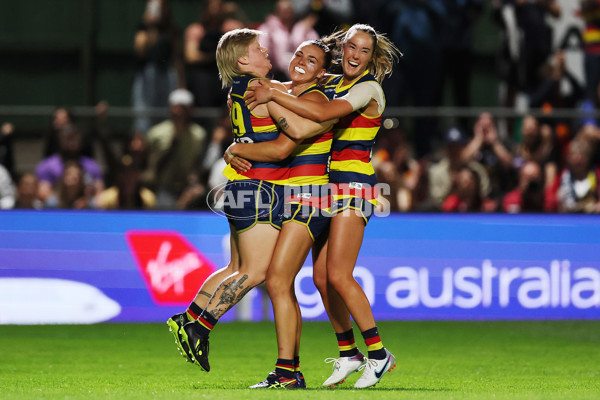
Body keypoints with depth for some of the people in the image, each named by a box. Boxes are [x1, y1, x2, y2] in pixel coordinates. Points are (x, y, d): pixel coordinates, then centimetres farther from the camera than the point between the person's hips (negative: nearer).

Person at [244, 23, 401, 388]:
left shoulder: (369, 89, -11)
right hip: (329, 186, 8)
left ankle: (378, 354, -7)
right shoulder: (332, 84, 14)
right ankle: (349, 354, 16)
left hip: (355, 187, -8)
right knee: (321, 276, 4)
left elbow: (322, 114, -25)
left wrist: (273, 94, -22)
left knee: (338, 275, -15)